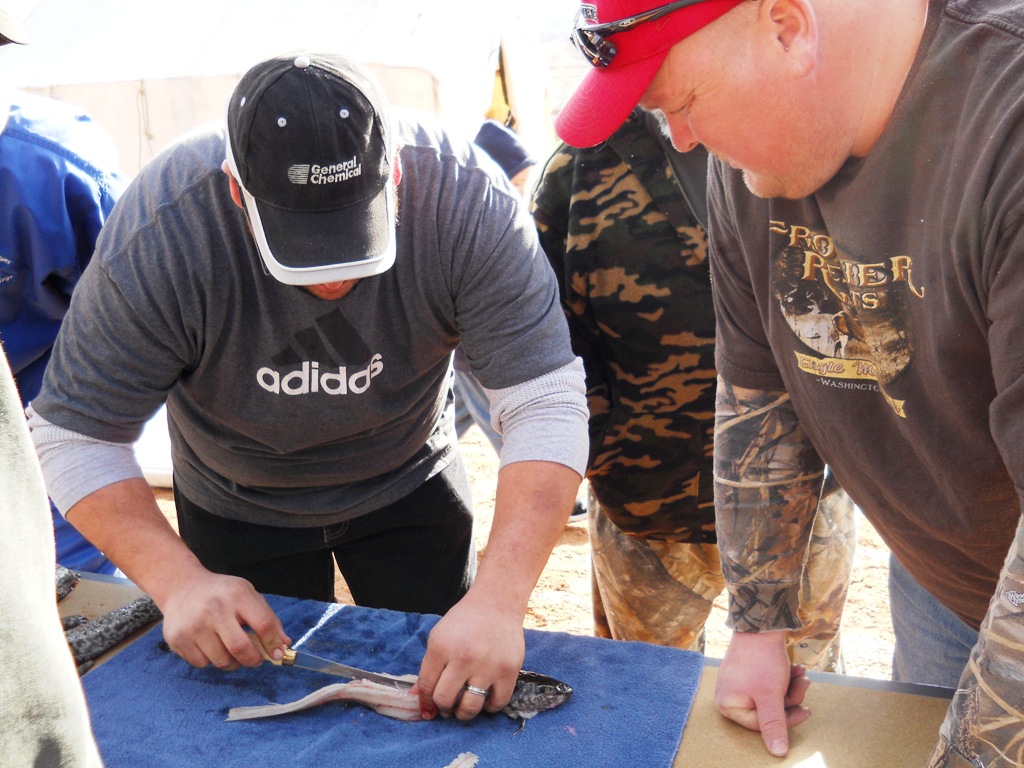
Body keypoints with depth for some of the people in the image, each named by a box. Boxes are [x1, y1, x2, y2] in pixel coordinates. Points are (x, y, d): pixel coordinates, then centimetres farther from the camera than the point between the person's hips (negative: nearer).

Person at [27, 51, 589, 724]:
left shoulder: (469, 201, -33)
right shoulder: (156, 239, -33)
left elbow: (547, 403, -34)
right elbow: (76, 436, -23)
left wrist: (501, 600, -45)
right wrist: (178, 580, -37)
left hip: (409, 482, 1)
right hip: (238, 506, 0)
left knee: (451, 691, 15)